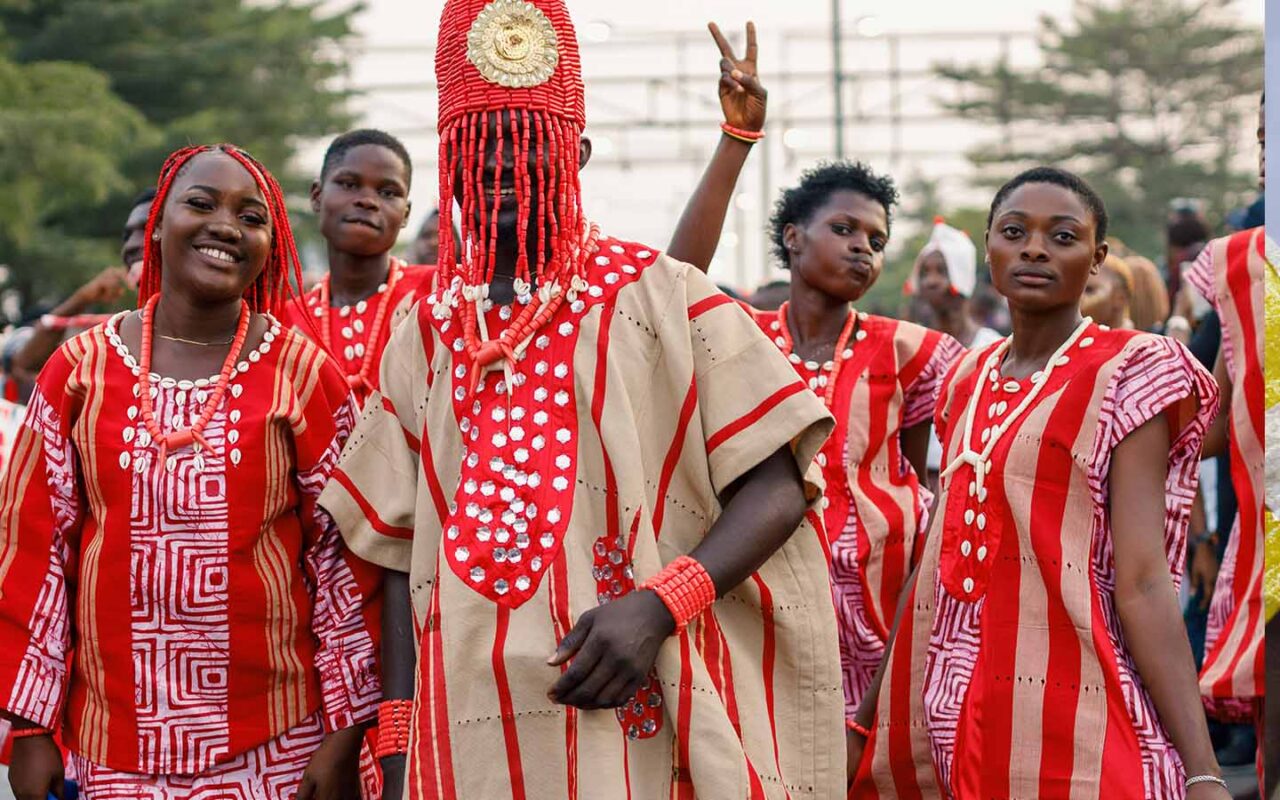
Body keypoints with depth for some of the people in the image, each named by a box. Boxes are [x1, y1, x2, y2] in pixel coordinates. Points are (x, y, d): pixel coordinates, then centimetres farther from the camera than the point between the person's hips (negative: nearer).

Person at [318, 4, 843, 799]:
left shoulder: (659, 297, -1)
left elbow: (777, 484, -5)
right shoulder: (427, 334, 10)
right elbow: (406, 557, 12)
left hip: (641, 726, -3)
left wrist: (658, 606, -18)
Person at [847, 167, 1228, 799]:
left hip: (1069, 722, -6)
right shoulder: (967, 382, 12)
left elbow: (1142, 583, -12)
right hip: (944, 717, 6)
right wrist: (867, 716, 16)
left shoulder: (1127, 373, -5)